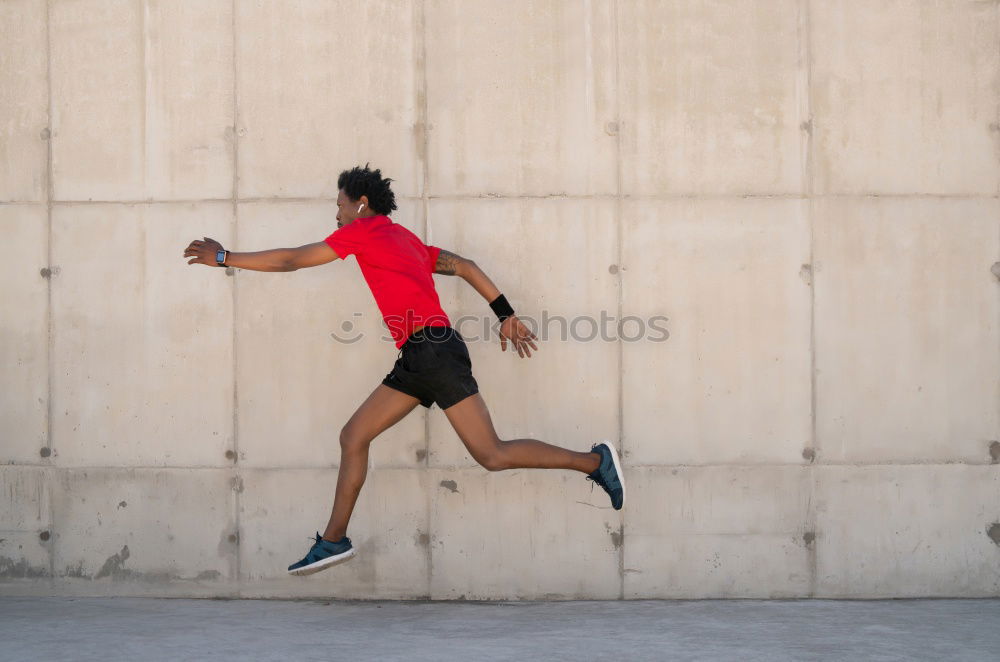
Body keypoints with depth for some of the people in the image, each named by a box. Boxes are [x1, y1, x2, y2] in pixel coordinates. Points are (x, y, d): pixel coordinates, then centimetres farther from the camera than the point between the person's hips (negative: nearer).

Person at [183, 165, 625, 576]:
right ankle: (334, 540, 13)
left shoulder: (365, 231, -1)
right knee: (354, 437, 9)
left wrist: (225, 258, 9)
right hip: (417, 360, 10)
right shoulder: (406, 241, 24)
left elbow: (291, 261, 1)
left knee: (492, 455, -10)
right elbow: (465, 267, 22)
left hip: (435, 352, -10)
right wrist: (506, 315, 21)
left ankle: (594, 462, -2)